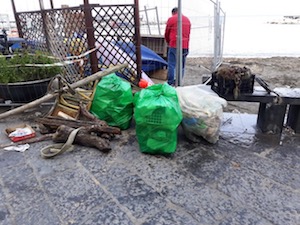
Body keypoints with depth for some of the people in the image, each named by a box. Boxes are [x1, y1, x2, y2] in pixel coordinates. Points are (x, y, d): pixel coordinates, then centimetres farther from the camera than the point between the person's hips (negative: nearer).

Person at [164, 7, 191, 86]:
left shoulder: (171, 19, 2)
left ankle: (170, 83, -2)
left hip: (174, 45, -4)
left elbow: (166, 34, 8)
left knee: (171, 65, -1)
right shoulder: (187, 19, 16)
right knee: (181, 66, 10)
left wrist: (168, 42, 26)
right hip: (185, 46, 5)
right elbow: (188, 34, 16)